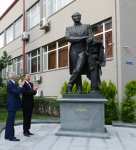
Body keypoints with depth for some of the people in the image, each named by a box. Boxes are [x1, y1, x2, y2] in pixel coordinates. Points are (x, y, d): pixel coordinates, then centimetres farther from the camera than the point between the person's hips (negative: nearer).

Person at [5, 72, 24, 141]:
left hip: (12, 105, 11)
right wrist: (20, 86, -14)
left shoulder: (12, 83, 14)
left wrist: (20, 85, 8)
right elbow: (17, 92, -25)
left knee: (9, 121, 15)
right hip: (12, 105, -11)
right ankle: (11, 137, 1)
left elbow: (16, 92, 14)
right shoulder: (10, 84, -17)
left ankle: (7, 135, 23)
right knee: (11, 121, -4)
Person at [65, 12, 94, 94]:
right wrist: (82, 38, -7)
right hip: (73, 51, 1)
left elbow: (91, 37, 8)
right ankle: (79, 90, 1)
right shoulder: (69, 28, 17)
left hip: (82, 51, -1)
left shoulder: (87, 26, 19)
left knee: (78, 70, -19)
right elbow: (68, 38, -1)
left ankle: (70, 85, -4)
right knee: (76, 71, -2)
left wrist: (87, 42, -13)